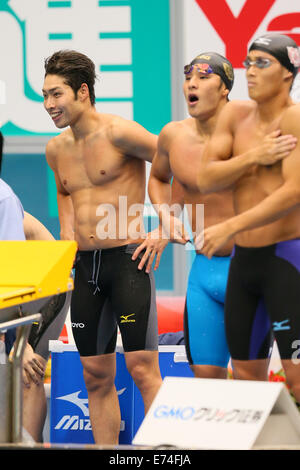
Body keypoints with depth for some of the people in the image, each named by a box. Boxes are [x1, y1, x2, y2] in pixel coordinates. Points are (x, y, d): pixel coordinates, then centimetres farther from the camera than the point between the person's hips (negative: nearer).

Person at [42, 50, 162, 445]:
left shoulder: (118, 133, -11)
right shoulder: (56, 149, 11)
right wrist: (68, 232, 15)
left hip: (127, 259, -7)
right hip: (85, 266, 7)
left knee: (143, 369, -12)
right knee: (96, 377, 8)